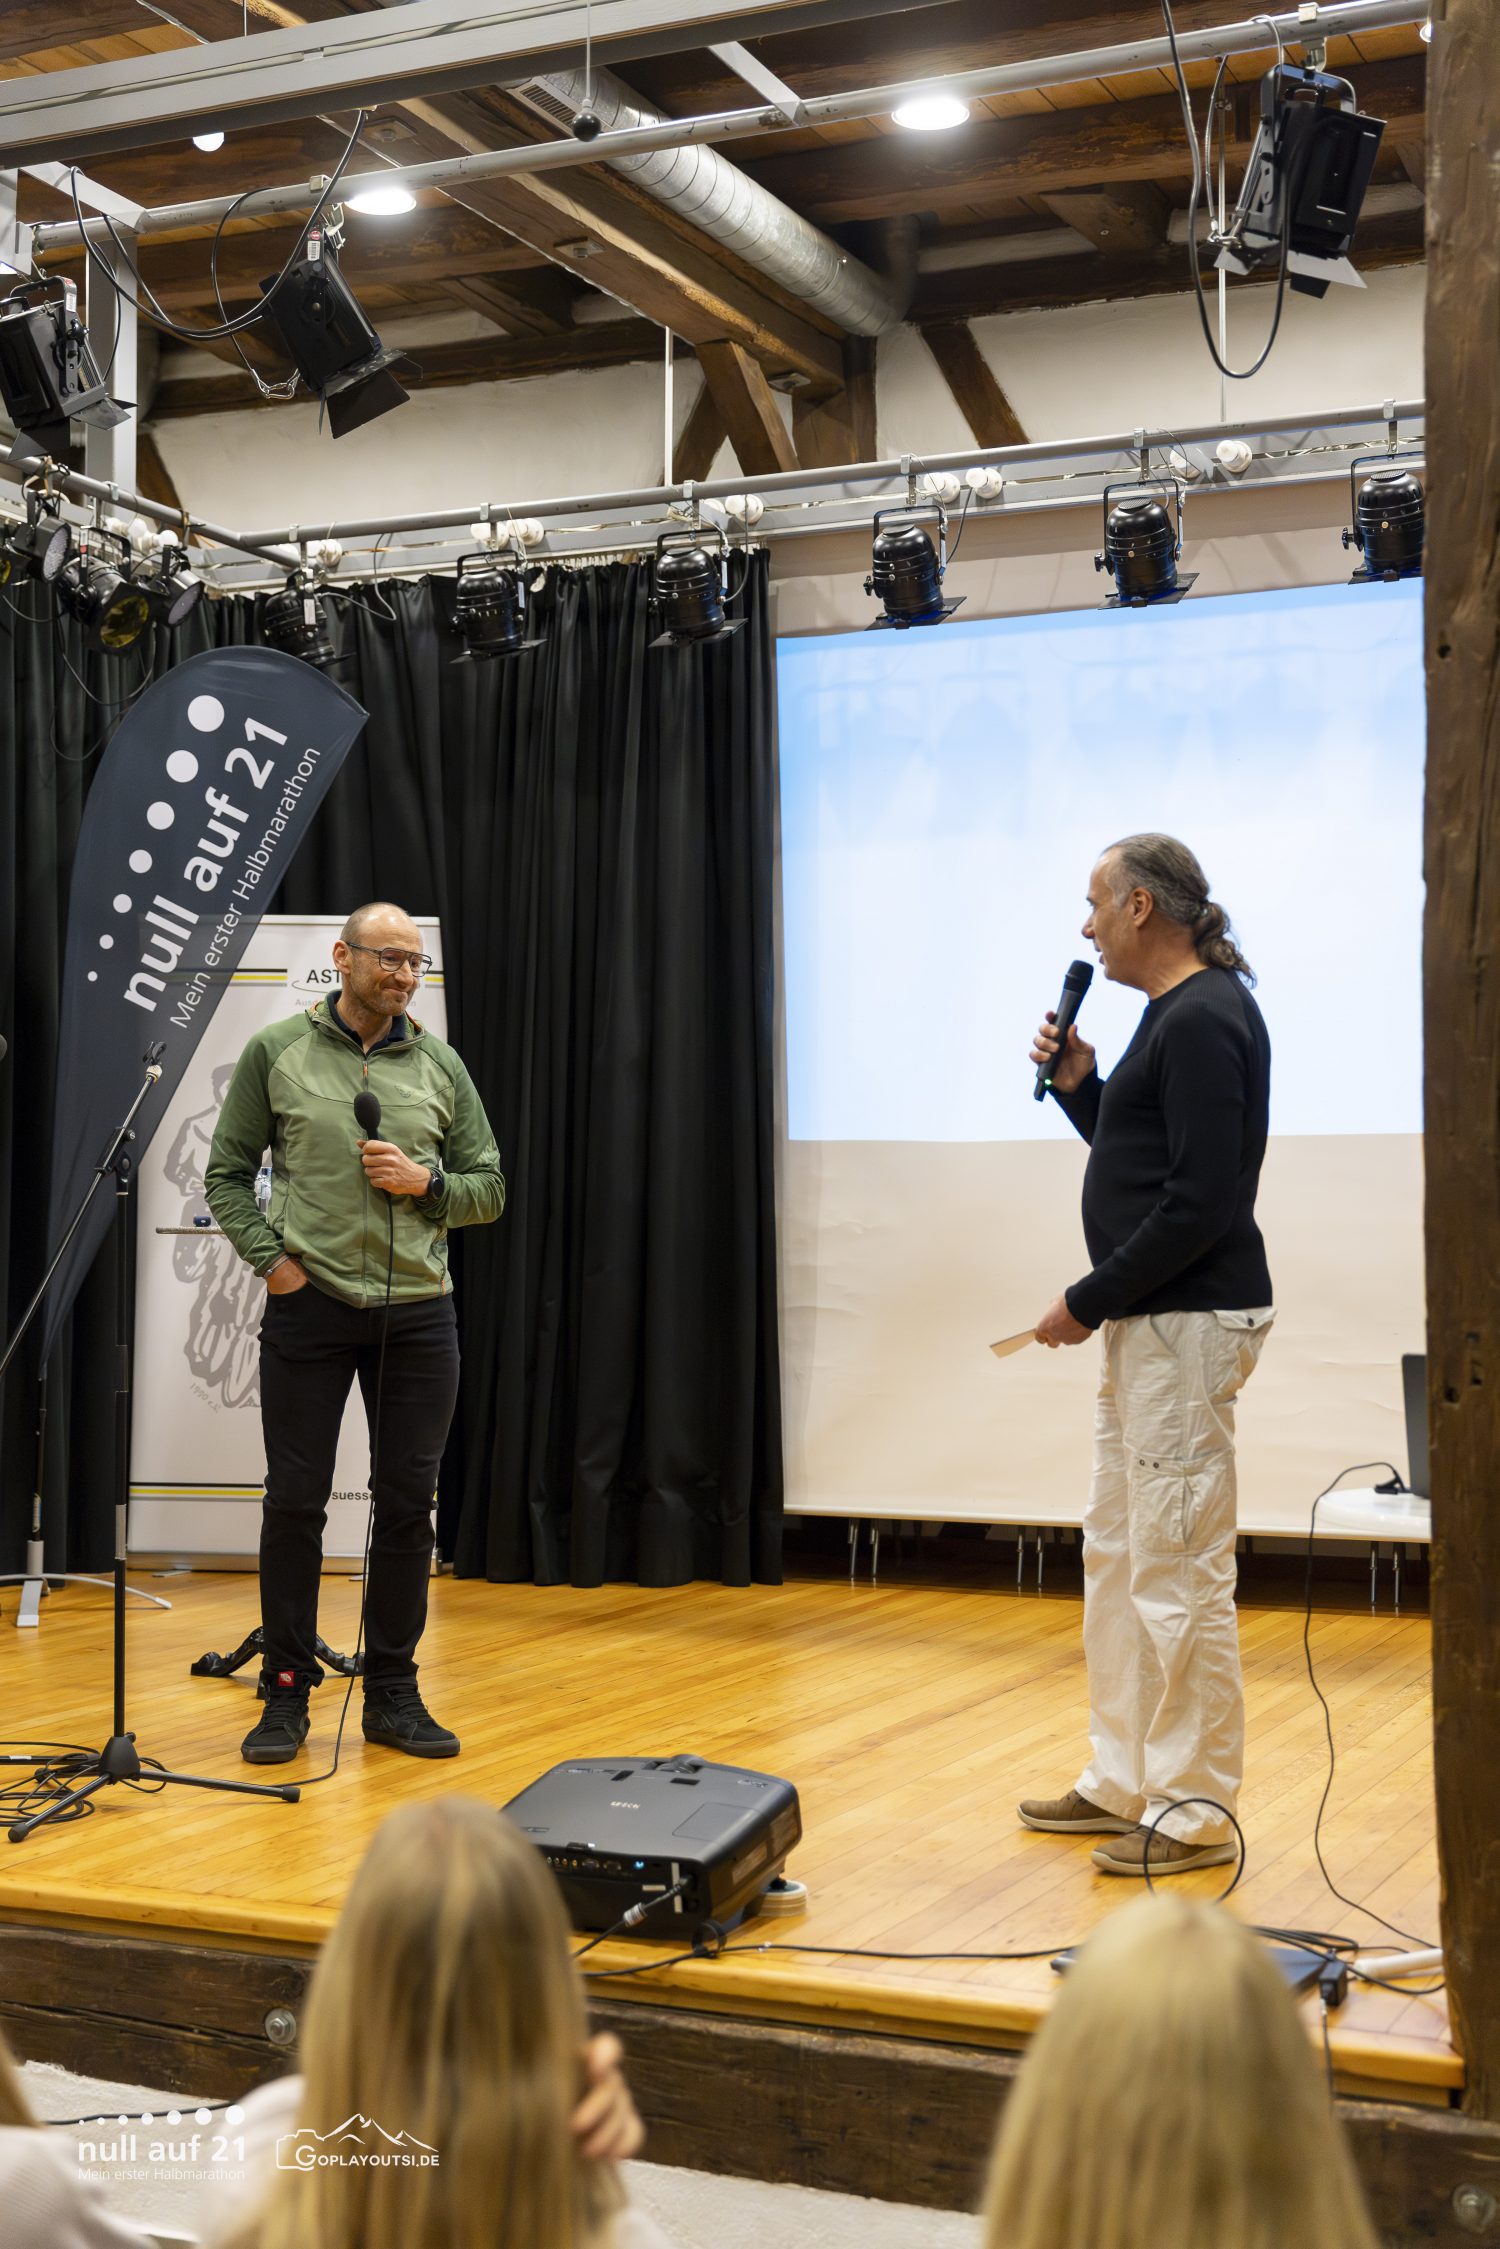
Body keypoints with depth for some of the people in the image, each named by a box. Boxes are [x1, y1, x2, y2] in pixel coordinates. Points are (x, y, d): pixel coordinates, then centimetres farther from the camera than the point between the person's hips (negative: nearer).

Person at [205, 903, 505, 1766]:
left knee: (407, 1504, 5)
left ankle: (394, 1693, 17)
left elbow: (490, 1190, 10)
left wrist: (426, 1181, -9)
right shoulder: (277, 1053, 2)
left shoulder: (440, 1065, 7)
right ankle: (288, 1693, 12)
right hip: (310, 1307, -2)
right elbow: (228, 1173, 6)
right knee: (295, 1502, 0)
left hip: (418, 1312, 2)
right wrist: (268, 1258, -6)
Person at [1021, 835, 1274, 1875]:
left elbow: (1198, 1204, -22)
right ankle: (1124, 1782, 26)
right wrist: (1077, 1083, 11)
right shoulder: (1179, 1013, 16)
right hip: (1148, 1323, 11)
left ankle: (1193, 1811, 3)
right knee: (1118, 1556, 16)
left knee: (1179, 1573, -5)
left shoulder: (1204, 1020, -16)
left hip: (1189, 1322, -11)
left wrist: (1088, 1301, -16)